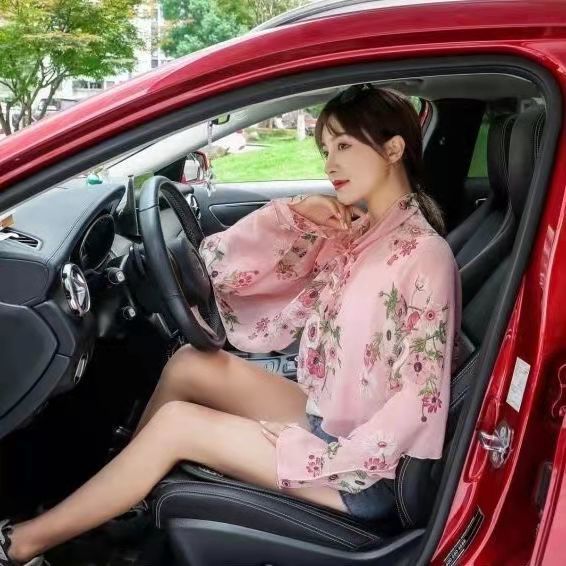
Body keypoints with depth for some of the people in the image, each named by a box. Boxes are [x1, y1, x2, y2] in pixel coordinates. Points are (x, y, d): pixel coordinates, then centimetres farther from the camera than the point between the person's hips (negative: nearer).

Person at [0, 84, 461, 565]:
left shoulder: (425, 255, -19)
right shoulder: (350, 233, 3)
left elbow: (420, 401, -21)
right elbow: (225, 269, 0)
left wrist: (313, 459, -20)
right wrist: (292, 214, -13)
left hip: (366, 467, -7)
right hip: (327, 420, 7)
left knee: (176, 424, -12)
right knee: (190, 365, 0)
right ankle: (117, 496, 18)